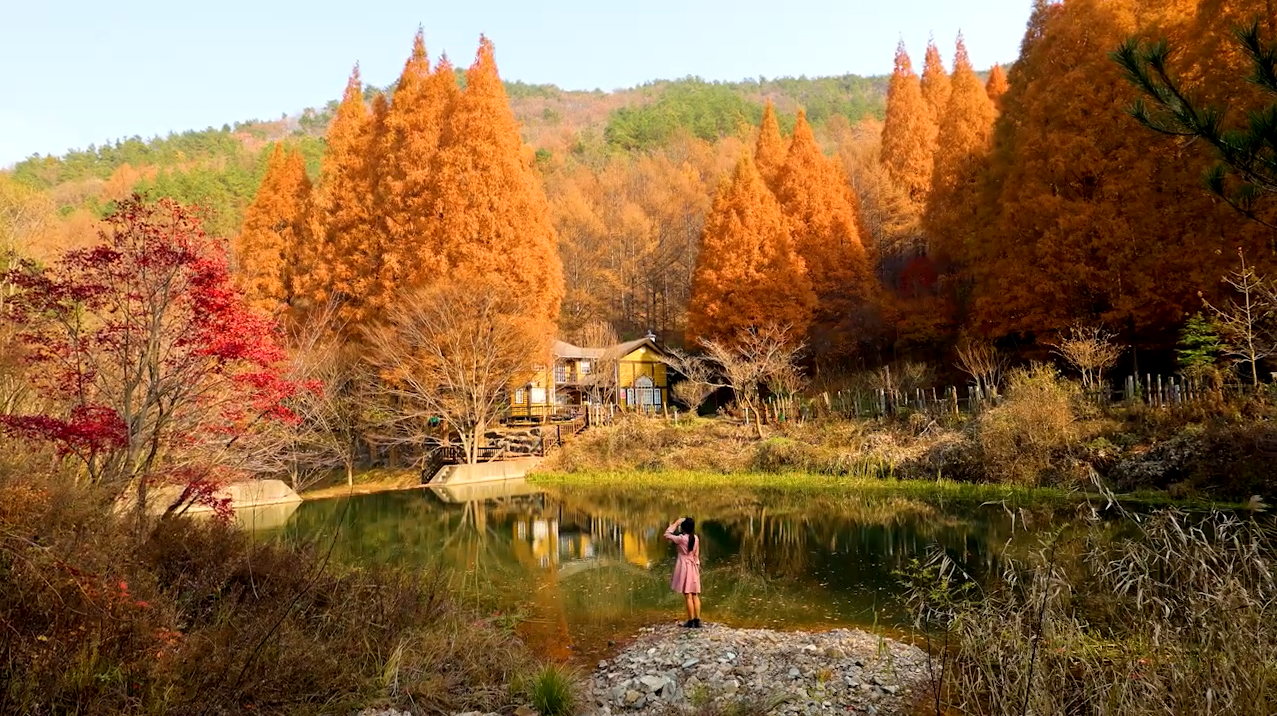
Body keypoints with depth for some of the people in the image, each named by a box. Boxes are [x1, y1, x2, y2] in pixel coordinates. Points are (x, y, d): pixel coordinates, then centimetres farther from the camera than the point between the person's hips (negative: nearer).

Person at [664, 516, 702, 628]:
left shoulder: (681, 538, -16)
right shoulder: (695, 538, 2)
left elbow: (667, 535, -6)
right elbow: (696, 555, 9)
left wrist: (675, 523, -2)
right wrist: (697, 567, 17)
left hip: (684, 567, -6)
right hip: (693, 567, 6)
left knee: (688, 596, -3)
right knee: (695, 595, 8)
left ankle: (691, 621, -1)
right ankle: (697, 620, 8)